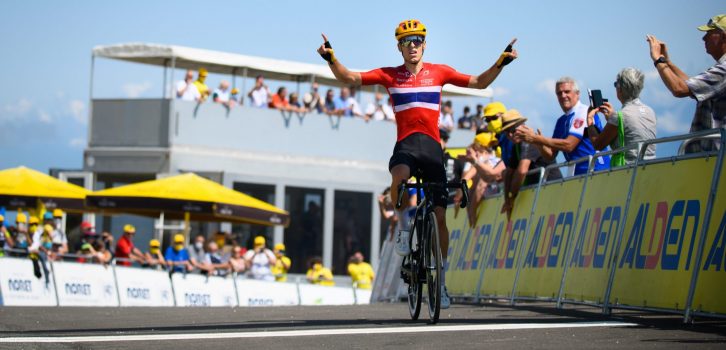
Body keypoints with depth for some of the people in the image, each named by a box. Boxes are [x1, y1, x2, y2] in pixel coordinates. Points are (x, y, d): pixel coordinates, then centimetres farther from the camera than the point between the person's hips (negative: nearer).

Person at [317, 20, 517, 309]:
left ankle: (441, 279, 12)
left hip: (432, 146, 1)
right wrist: (331, 58, -12)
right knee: (399, 177, -39)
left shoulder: (439, 72, 8)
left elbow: (479, 82, 11)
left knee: (439, 216, 0)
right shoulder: (389, 75, 7)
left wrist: (501, 62, -4)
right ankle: (404, 228, -12)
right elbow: (348, 78, 4)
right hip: (405, 144, -1)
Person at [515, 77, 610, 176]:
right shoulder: (561, 121, 14)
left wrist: (536, 138, -17)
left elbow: (569, 145, -18)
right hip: (578, 174, 7)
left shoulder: (584, 112, -9)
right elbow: (550, 155, 12)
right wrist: (537, 141, -8)